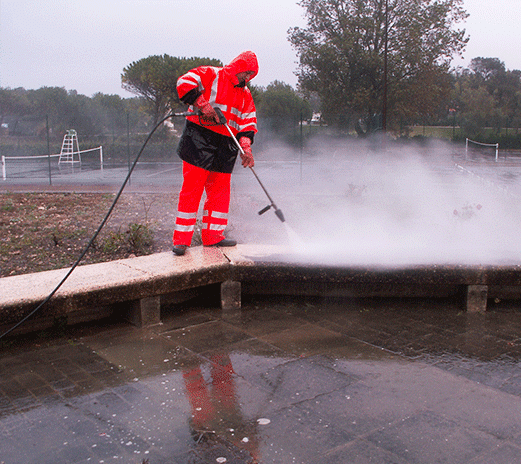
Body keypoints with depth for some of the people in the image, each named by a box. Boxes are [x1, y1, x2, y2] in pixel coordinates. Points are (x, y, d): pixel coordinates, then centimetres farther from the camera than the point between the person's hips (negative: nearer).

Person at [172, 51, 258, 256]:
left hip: (225, 146, 7)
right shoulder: (210, 75, 0)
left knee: (220, 190, 6)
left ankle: (212, 235, 16)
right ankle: (181, 239, -3)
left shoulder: (245, 95, 18)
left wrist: (246, 149, -4)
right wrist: (203, 105, -20)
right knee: (192, 188, -8)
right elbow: (185, 83, -12)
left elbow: (247, 125, 12)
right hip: (199, 140, -7)